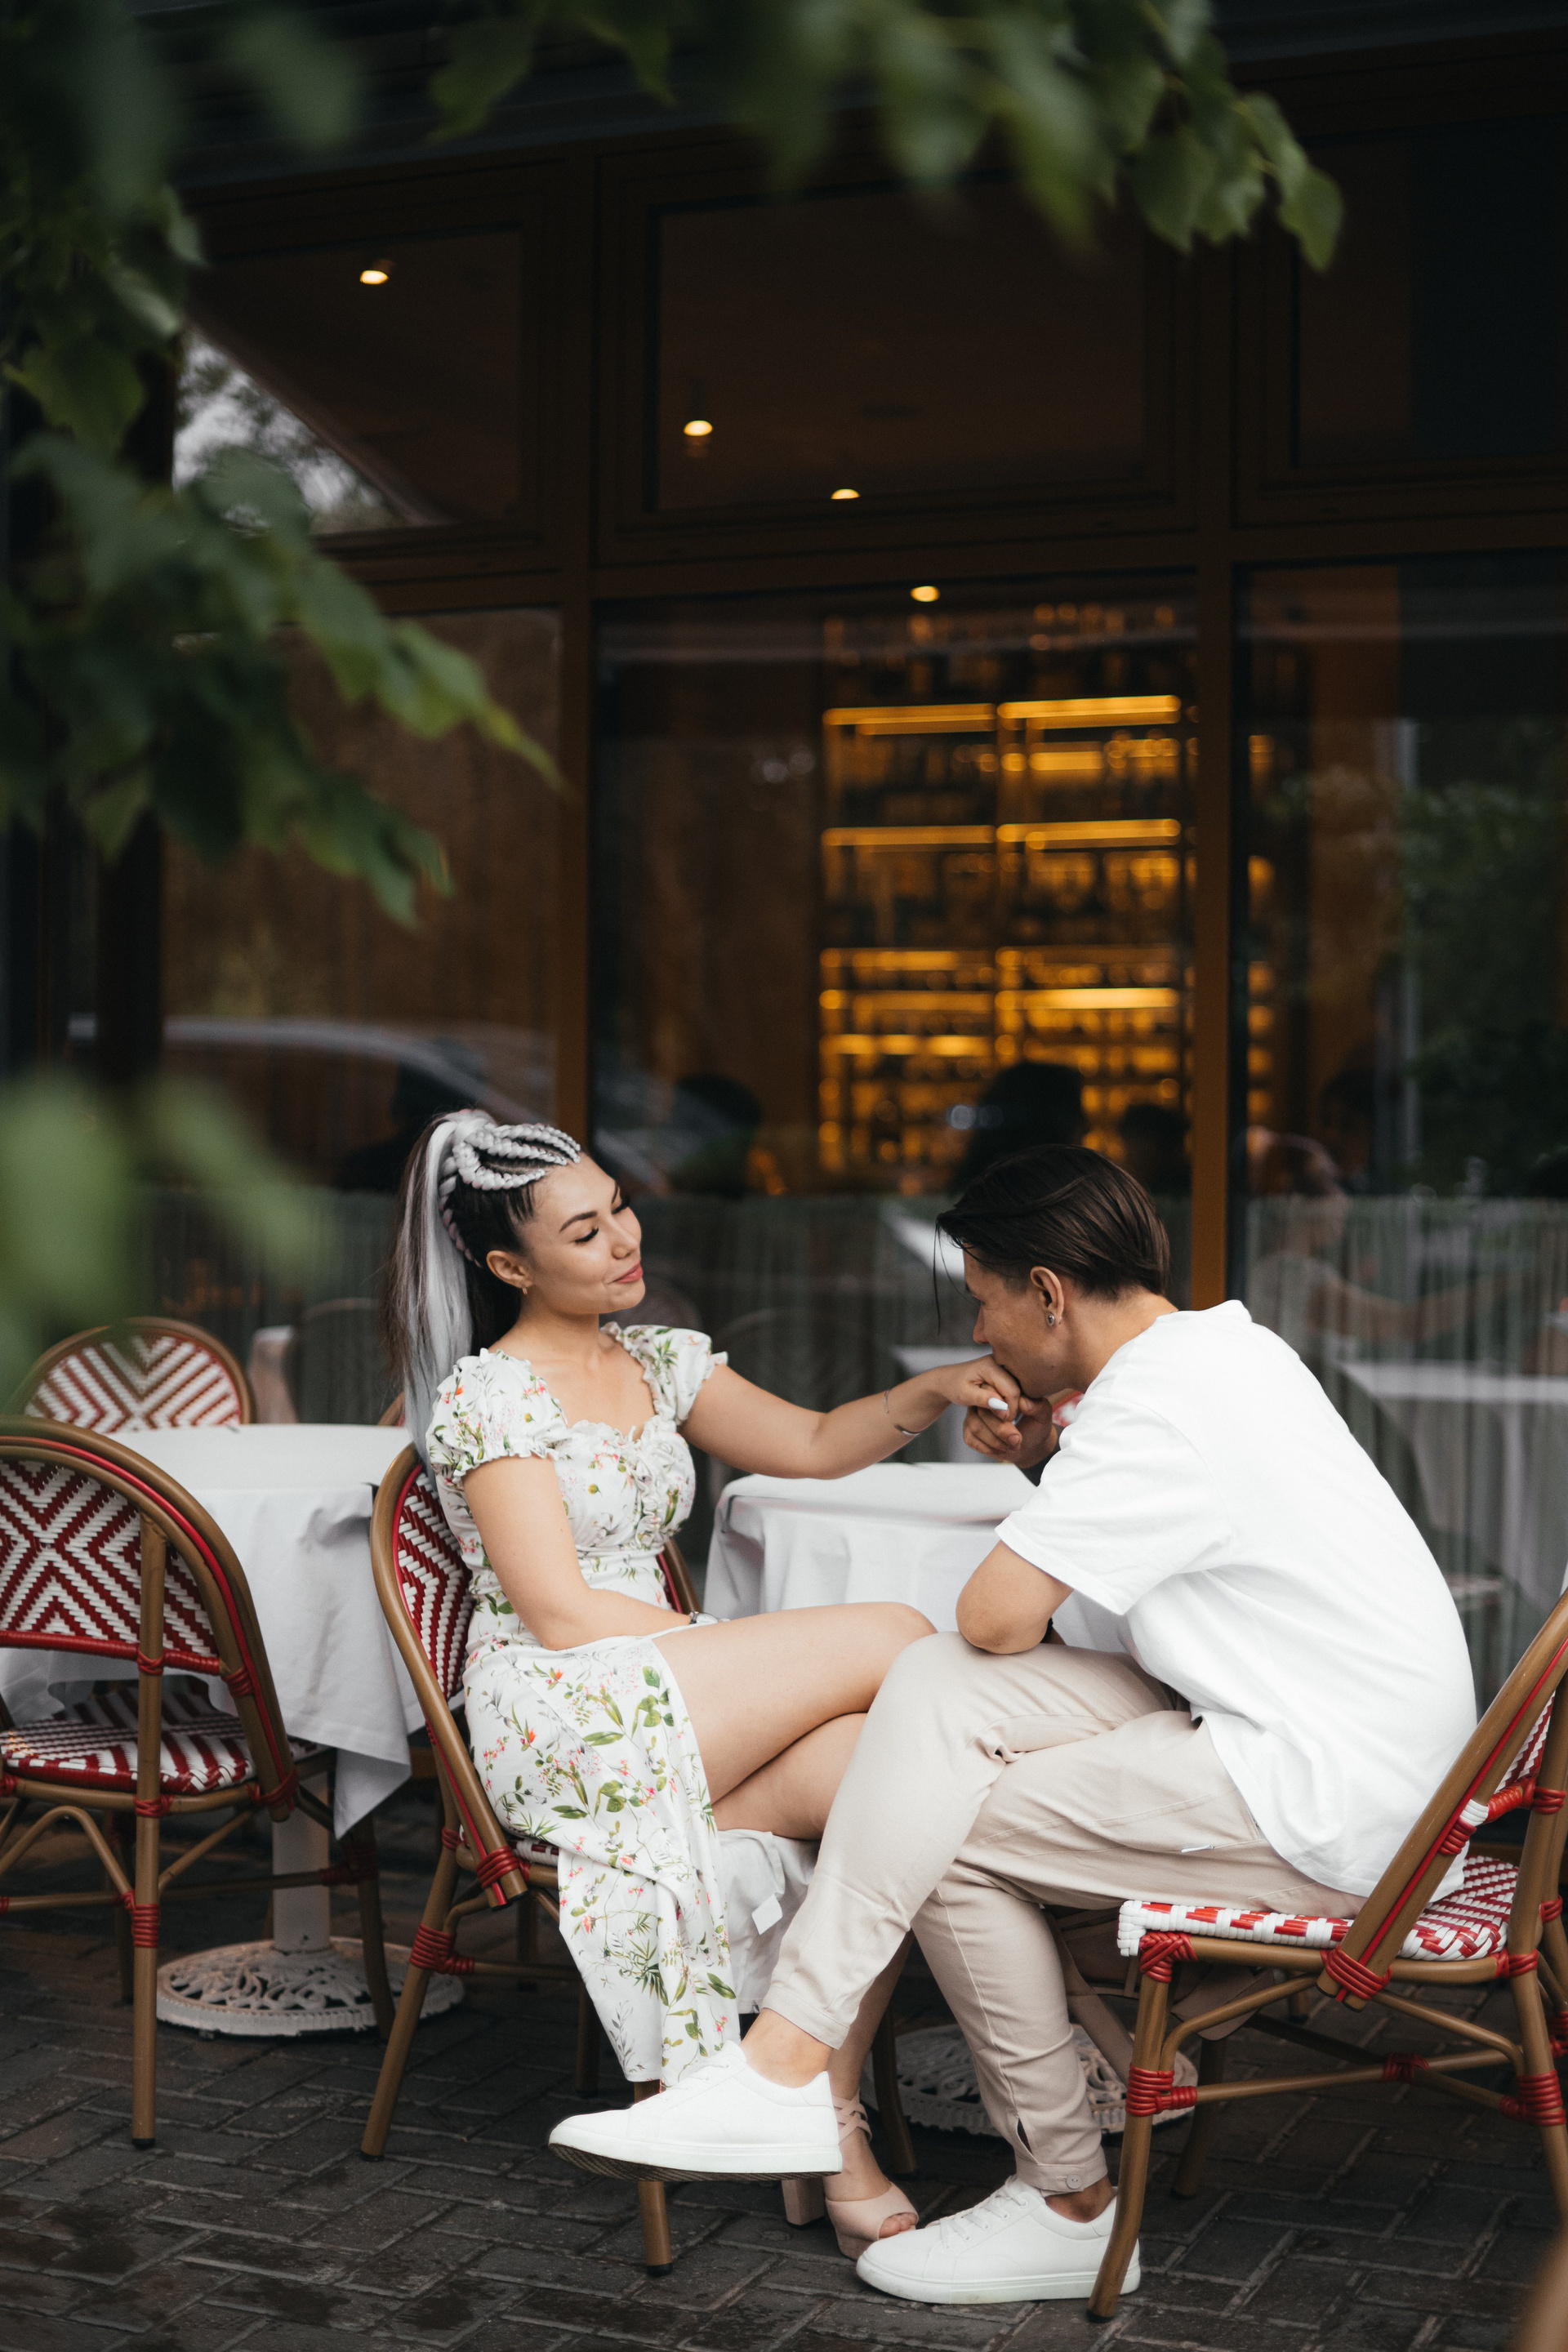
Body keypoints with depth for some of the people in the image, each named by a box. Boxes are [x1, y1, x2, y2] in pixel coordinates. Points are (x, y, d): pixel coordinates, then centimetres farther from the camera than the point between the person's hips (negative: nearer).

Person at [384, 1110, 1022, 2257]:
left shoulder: (660, 1361, 15)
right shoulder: (487, 1395, -7)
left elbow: (811, 1446, 14)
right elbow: (560, 1614, -12)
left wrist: (930, 1391, -5)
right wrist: (765, 1654, -12)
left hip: (668, 1696, 7)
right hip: (558, 1721, -6)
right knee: (896, 1639, -19)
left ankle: (829, 2112, -17)